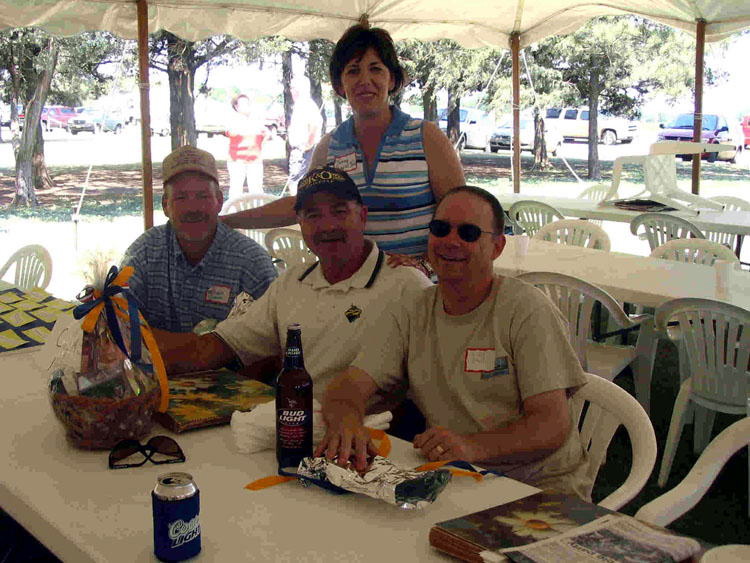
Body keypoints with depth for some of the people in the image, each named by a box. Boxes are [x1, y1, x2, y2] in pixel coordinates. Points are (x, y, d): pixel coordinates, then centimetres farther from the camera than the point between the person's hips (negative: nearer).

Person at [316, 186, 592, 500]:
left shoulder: (526, 309, -8)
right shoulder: (407, 317, 6)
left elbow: (554, 426, -15)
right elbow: (347, 387, -3)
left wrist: (473, 447, -33)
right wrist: (345, 421, -29)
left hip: (543, 487, -4)